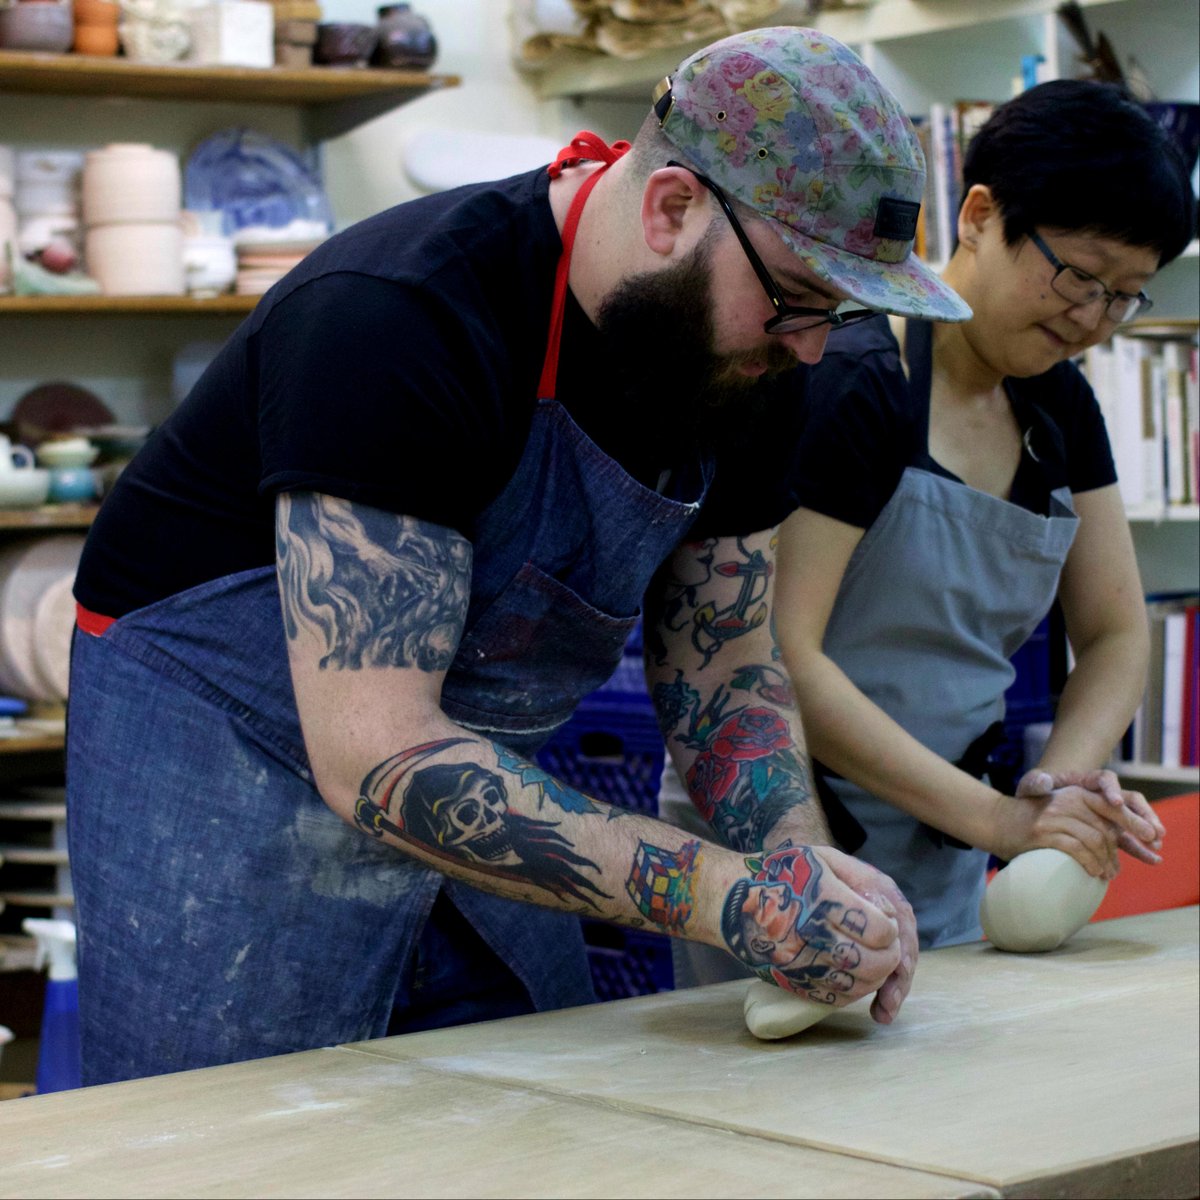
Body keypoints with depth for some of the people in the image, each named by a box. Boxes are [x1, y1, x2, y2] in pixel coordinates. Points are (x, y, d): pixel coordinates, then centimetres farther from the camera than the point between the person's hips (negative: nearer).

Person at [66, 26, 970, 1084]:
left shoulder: (751, 363, -6)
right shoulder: (398, 320, -31)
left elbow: (728, 673, 4)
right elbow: (373, 753, -35)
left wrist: (804, 867, -17)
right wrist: (721, 891, -38)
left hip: (475, 783, 7)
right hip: (226, 753, -7)